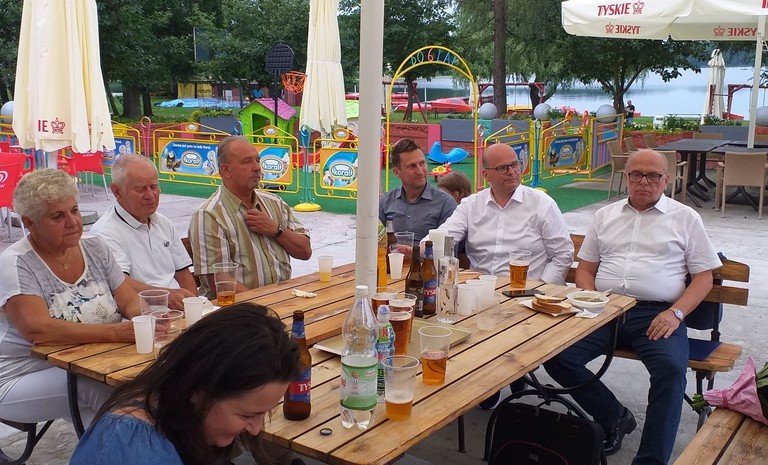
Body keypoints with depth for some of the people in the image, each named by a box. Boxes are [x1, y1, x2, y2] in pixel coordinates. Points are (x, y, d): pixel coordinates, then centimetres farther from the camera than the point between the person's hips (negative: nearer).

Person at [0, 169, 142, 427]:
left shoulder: (96, 249, 7)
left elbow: (130, 302, 3)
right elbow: (36, 329, -25)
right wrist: (116, 332, -34)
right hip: (27, 377, -5)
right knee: (104, 387, -32)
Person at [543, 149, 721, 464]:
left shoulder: (685, 218, 11)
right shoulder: (606, 215, 19)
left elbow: (703, 276, 7)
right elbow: (585, 269, 20)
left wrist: (676, 313, -10)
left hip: (657, 314, -3)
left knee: (671, 368, -33)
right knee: (556, 356, -19)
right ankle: (614, 417, 2)